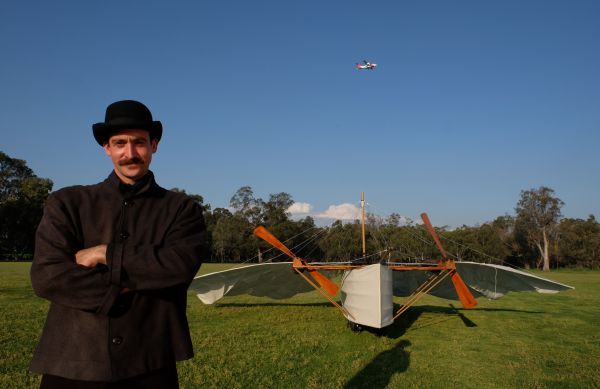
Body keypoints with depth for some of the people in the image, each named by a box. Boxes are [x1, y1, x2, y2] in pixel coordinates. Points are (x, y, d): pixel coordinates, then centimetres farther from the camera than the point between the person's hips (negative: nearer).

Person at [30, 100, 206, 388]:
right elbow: (46, 276, -8)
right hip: (73, 364, 1)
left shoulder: (182, 209, 2)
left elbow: (182, 265, -16)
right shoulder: (67, 203, 4)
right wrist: (128, 286, -12)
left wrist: (104, 254, -12)